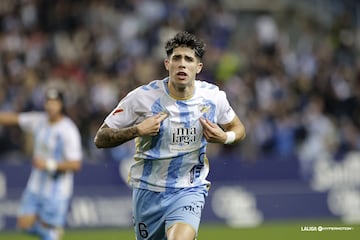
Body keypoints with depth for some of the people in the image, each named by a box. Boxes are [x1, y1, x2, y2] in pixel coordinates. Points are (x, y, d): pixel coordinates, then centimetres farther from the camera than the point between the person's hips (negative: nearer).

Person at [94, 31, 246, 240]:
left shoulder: (213, 97, -5)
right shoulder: (143, 97, -12)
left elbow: (238, 128, 14)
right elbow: (101, 139, -8)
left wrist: (224, 137, -10)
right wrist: (137, 130, -25)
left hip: (190, 190, -1)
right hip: (149, 190, 1)